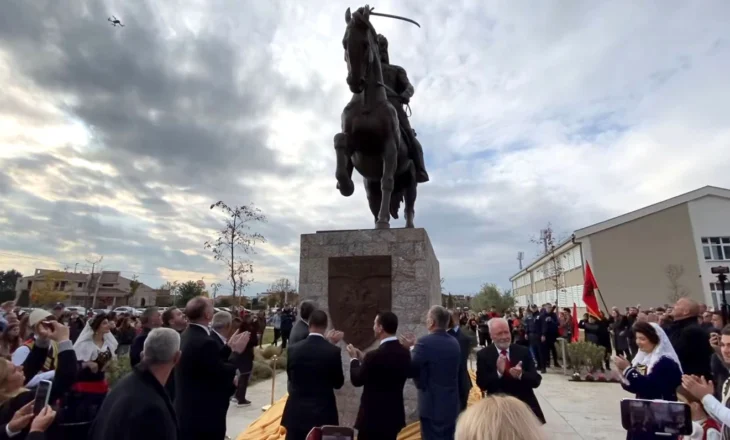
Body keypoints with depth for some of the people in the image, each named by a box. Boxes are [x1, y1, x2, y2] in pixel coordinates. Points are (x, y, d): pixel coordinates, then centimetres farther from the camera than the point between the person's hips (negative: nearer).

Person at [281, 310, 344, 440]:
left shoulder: (294, 349, -8)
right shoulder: (333, 351, -13)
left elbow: (290, 376, 7)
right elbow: (338, 383, -2)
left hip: (297, 411, 2)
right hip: (323, 412, -1)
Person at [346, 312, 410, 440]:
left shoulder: (375, 355, -24)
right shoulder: (404, 353, -1)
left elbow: (357, 380, -10)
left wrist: (354, 359, 6)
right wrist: (363, 360, 13)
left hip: (373, 417, -7)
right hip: (394, 415, 7)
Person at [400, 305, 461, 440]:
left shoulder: (425, 343, -20)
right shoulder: (454, 342, 3)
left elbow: (410, 370, -13)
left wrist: (409, 348, 2)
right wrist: (415, 346, 12)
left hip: (432, 405, -7)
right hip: (451, 404, 7)